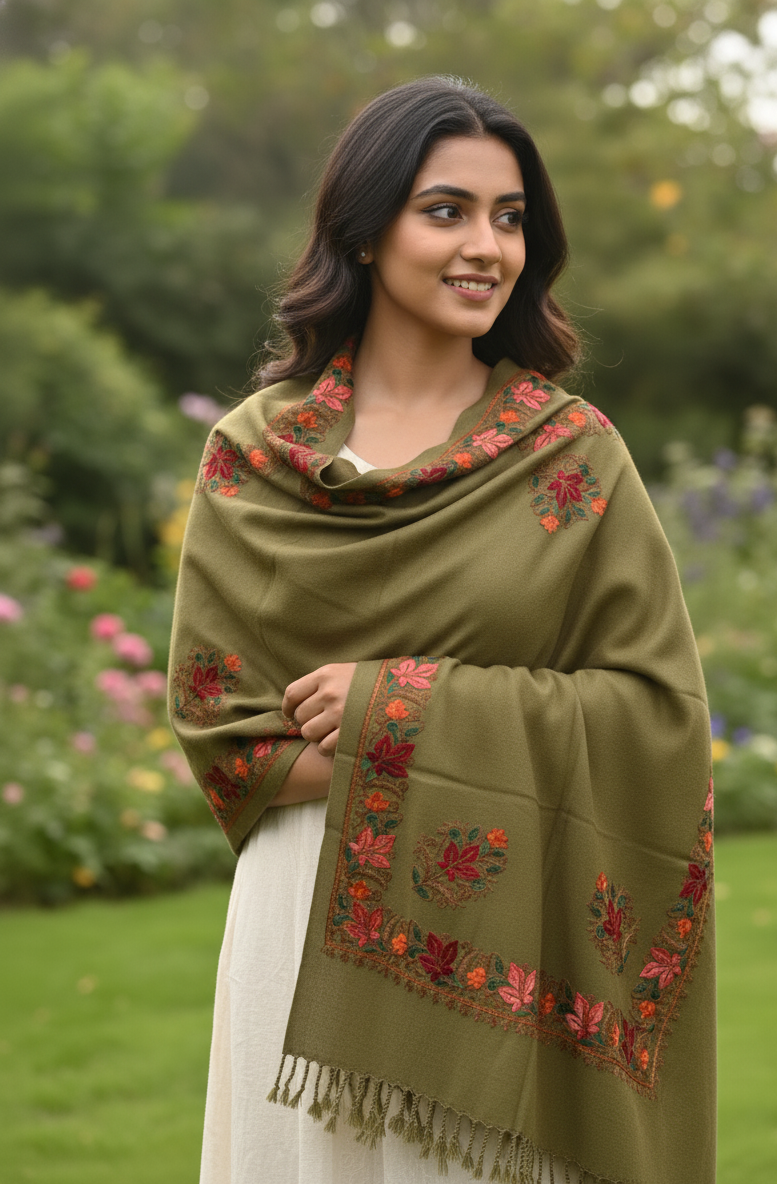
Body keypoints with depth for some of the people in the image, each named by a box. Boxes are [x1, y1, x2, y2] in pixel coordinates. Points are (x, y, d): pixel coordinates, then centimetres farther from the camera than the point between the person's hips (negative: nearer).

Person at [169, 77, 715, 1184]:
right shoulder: (251, 454, 2)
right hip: (308, 921, 1)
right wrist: (478, 760, -13)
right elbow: (212, 712, -1)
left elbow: (658, 703, -6)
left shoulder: (576, 455, -1)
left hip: (505, 939, -1)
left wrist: (400, 706, -13)